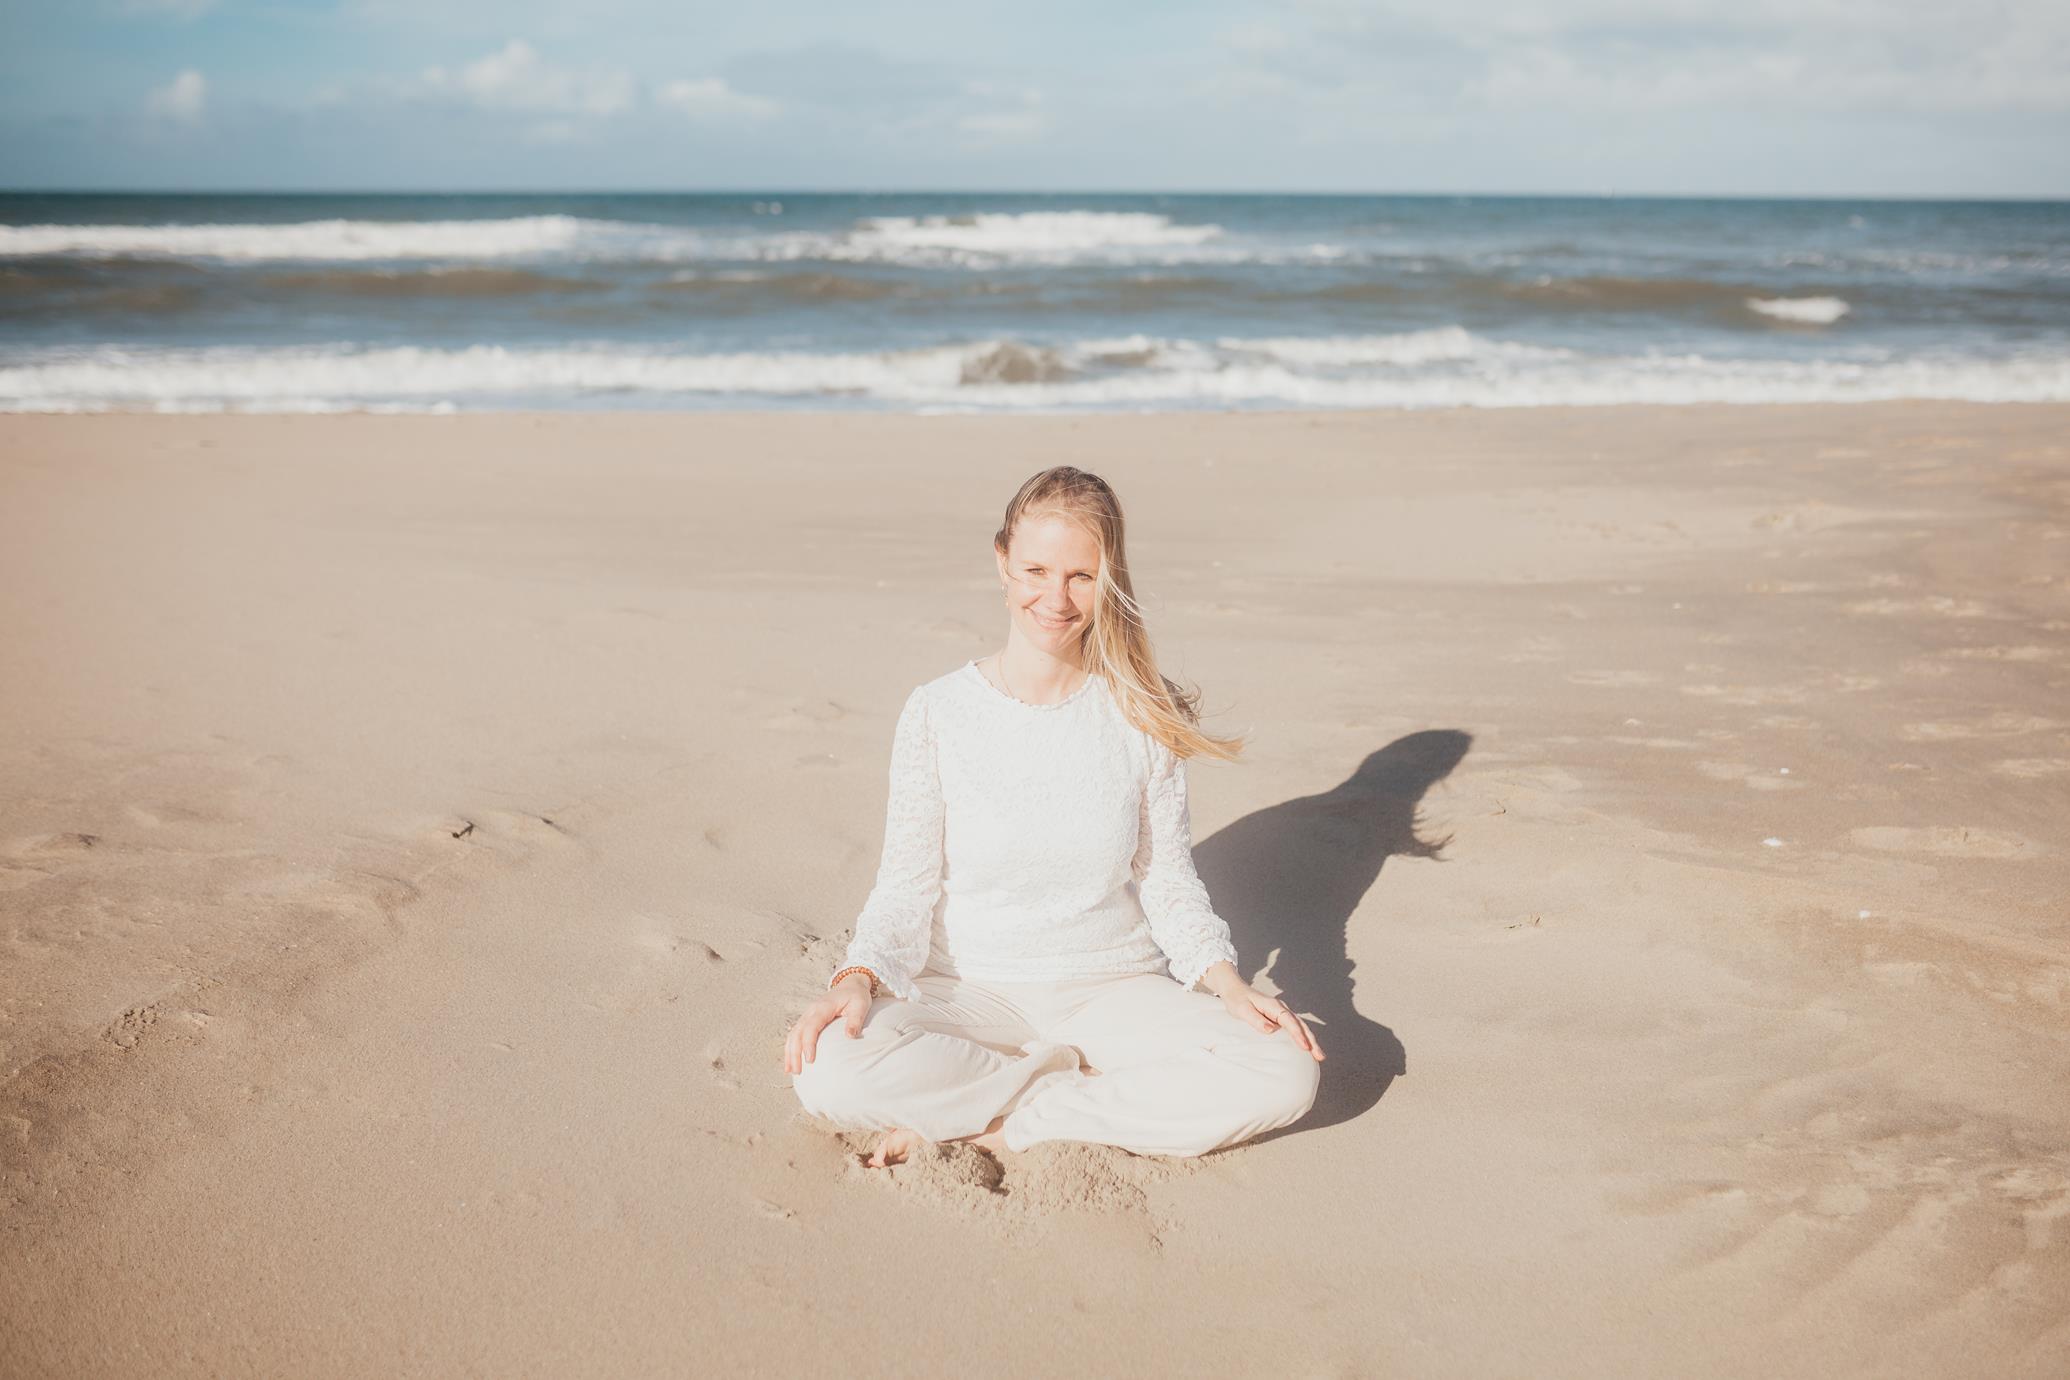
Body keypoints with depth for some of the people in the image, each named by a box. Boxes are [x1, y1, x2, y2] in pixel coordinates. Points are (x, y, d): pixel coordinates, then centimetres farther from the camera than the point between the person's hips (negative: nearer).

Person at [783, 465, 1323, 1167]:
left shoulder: (1142, 714, -2)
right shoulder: (938, 712, -5)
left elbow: (1168, 879, 4)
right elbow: (906, 885, -2)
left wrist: (1229, 983, -12)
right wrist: (859, 977, -21)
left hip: (1116, 989, 1)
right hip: (970, 992, -1)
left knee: (1285, 1076, -26)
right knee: (830, 1073, -33)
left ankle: (987, 1125, -15)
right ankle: (1099, 1084, -11)